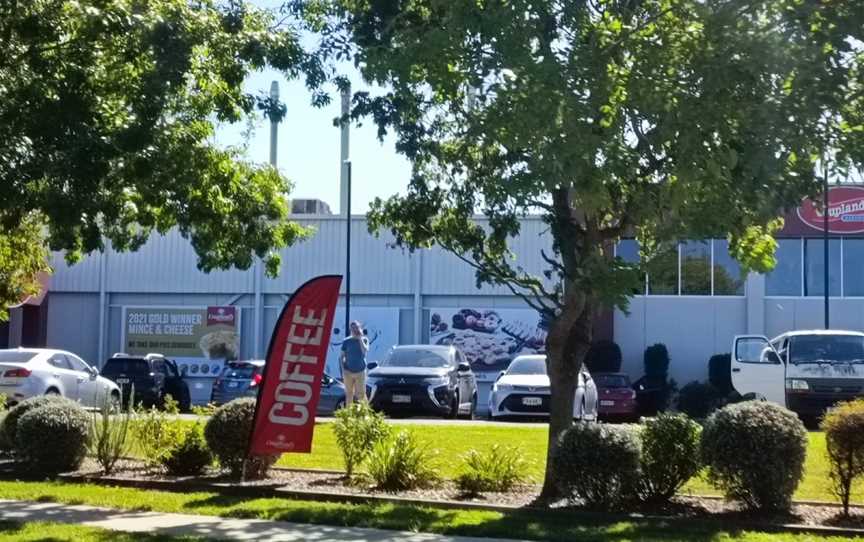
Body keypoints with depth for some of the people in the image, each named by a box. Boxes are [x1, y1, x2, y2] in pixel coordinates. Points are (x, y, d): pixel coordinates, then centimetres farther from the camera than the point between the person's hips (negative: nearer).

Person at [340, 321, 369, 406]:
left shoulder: (364, 340, 2)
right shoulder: (346, 341, 3)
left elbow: (365, 350, -18)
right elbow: (342, 357, 6)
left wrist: (360, 338, -16)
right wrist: (343, 370, -3)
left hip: (360, 371, -1)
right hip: (348, 371, 1)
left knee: (361, 393, -3)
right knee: (349, 393, 5)